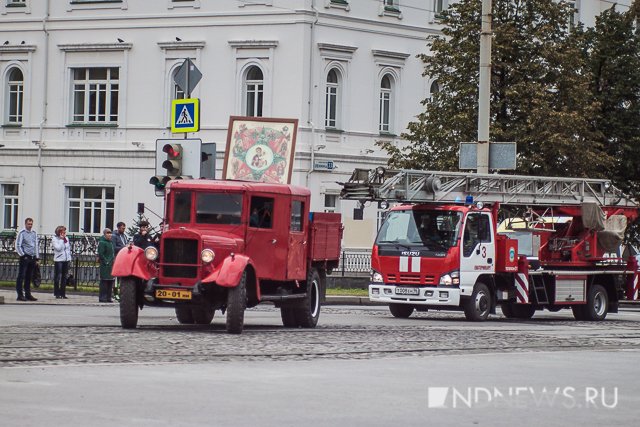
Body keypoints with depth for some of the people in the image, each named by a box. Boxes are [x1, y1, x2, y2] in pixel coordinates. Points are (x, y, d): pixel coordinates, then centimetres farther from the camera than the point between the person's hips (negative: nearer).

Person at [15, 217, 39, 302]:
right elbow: (18, 246, -6)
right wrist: (23, 255, -13)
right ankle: (20, 295, -6)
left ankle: (28, 294, 15)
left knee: (29, 277, 10)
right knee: (21, 276, -6)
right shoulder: (22, 233, -4)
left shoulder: (34, 233, 14)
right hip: (25, 257, -6)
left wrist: (37, 258, 15)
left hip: (32, 258, 6)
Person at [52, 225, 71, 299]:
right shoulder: (55, 239, -5)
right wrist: (61, 239, -13)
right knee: (57, 277, -2)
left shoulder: (66, 238, 12)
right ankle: (57, 294, 3)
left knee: (64, 277, 8)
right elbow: (58, 248, -17)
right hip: (58, 260, -6)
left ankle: (63, 293, 14)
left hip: (66, 260, 6)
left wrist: (69, 257, 12)